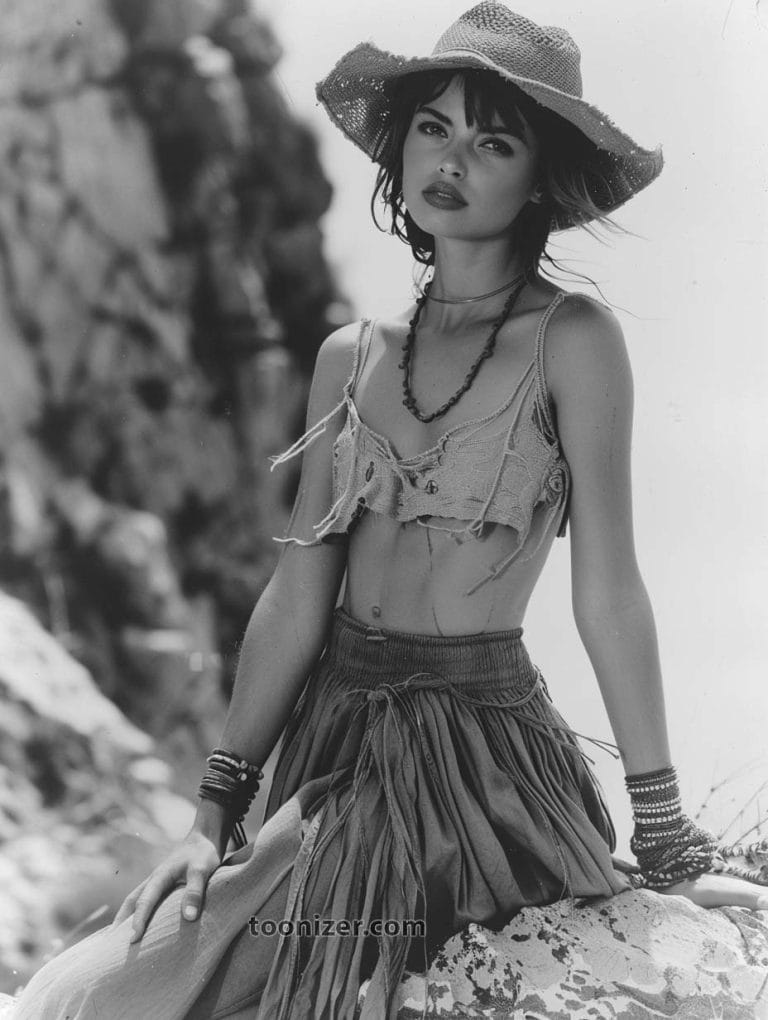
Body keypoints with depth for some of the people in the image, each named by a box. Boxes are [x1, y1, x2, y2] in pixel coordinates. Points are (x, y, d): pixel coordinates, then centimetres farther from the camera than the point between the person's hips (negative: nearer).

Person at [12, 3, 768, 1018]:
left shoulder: (572, 340, -9)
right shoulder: (353, 356, 7)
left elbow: (608, 594, -10)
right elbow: (298, 596, 5)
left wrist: (667, 842, -9)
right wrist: (216, 810, 0)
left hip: (485, 749, -5)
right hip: (335, 735, 5)